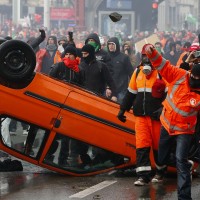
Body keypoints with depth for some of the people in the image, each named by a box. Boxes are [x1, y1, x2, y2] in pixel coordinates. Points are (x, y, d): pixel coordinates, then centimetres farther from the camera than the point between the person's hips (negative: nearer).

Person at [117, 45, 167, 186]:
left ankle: (160, 173, 21)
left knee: (158, 145, 5)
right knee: (142, 144, -4)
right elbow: (131, 92, 19)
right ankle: (143, 176, -6)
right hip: (141, 115, 4)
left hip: (157, 116, -4)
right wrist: (123, 109, 18)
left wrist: (163, 109, -21)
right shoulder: (138, 71, 12)